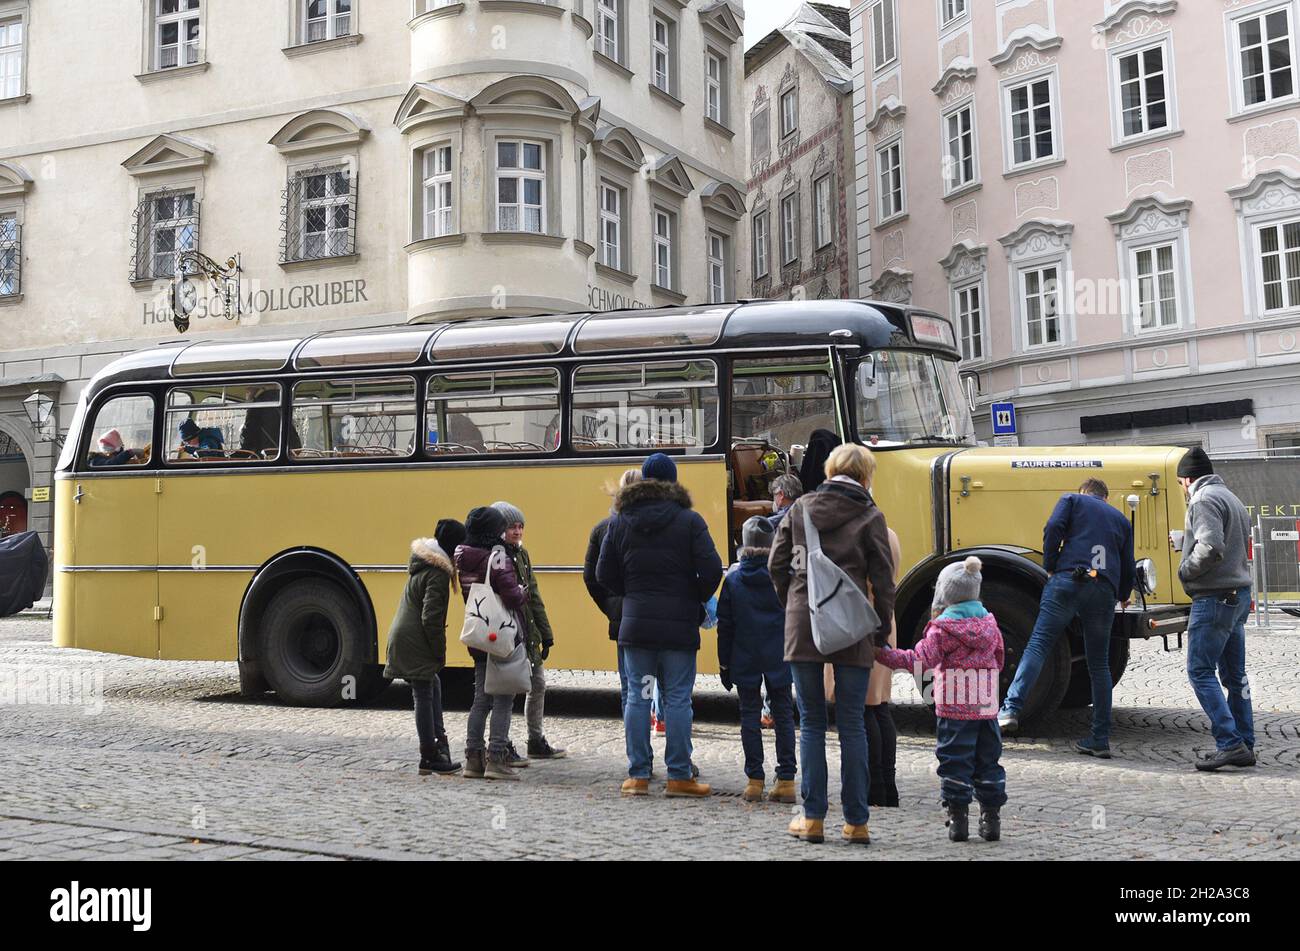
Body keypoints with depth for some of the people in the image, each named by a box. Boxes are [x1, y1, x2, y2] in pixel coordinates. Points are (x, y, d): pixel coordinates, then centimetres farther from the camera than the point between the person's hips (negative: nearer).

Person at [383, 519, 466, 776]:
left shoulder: (422, 563, 12)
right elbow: (431, 619, -20)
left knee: (433, 687, 18)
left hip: (403, 637, 9)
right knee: (424, 696, -2)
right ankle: (430, 758, 6)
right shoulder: (438, 573, -18)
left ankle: (439, 741, 22)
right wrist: (440, 652, -12)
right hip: (416, 645, -9)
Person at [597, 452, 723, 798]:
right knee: (678, 700, 3)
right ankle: (679, 776, 7)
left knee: (637, 697, 8)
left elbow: (604, 574, 5)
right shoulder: (689, 520, -4)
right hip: (679, 626, -3)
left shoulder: (620, 521, 6)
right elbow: (711, 570, -11)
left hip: (636, 624, 3)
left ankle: (637, 775, 11)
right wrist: (697, 600, 6)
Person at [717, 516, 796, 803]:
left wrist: (724, 663, 7)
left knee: (749, 715, 7)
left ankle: (755, 780, 7)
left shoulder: (733, 580, -3)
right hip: (779, 659, 0)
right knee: (783, 714, 7)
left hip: (745, 660, 0)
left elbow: (725, 626, 0)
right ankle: (786, 779, 6)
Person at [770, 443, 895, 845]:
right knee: (852, 725, 7)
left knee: (811, 723, 9)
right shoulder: (869, 516, 0)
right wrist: (883, 630, 9)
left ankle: (812, 818, 10)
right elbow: (882, 579, 0)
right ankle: (856, 822, 10)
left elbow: (777, 564, 7)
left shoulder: (800, 508, 7)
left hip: (803, 626, 1)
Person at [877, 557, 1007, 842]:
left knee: (954, 761, 2)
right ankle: (991, 817, 16)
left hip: (954, 709, -5)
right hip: (987, 707, 5)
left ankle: (958, 817, 3)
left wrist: (883, 653, -16)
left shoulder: (942, 629, -11)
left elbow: (919, 660, -18)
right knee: (988, 761, 13)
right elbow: (998, 661, 18)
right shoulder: (989, 624, 8)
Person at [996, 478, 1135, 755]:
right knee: (1099, 665, 10)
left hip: (1067, 580, -3)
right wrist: (1123, 597, 44)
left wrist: (1050, 567, 6)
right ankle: (1100, 739, 9)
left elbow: (1053, 528, -2)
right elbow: (1129, 568, 26)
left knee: (1038, 645, -10)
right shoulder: (1121, 519, 29)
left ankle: (1011, 709, -27)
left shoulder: (1072, 500, 18)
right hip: (1104, 591, 3)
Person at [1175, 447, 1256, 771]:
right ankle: (1245, 746, 16)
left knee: (1200, 672, -7)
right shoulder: (1231, 498, 20)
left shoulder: (1204, 500, -12)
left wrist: (1185, 571, -10)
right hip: (1239, 594, 10)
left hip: (1214, 597, -10)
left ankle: (1229, 744, -12)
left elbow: (1211, 547, -26)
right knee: (1234, 674, 13)